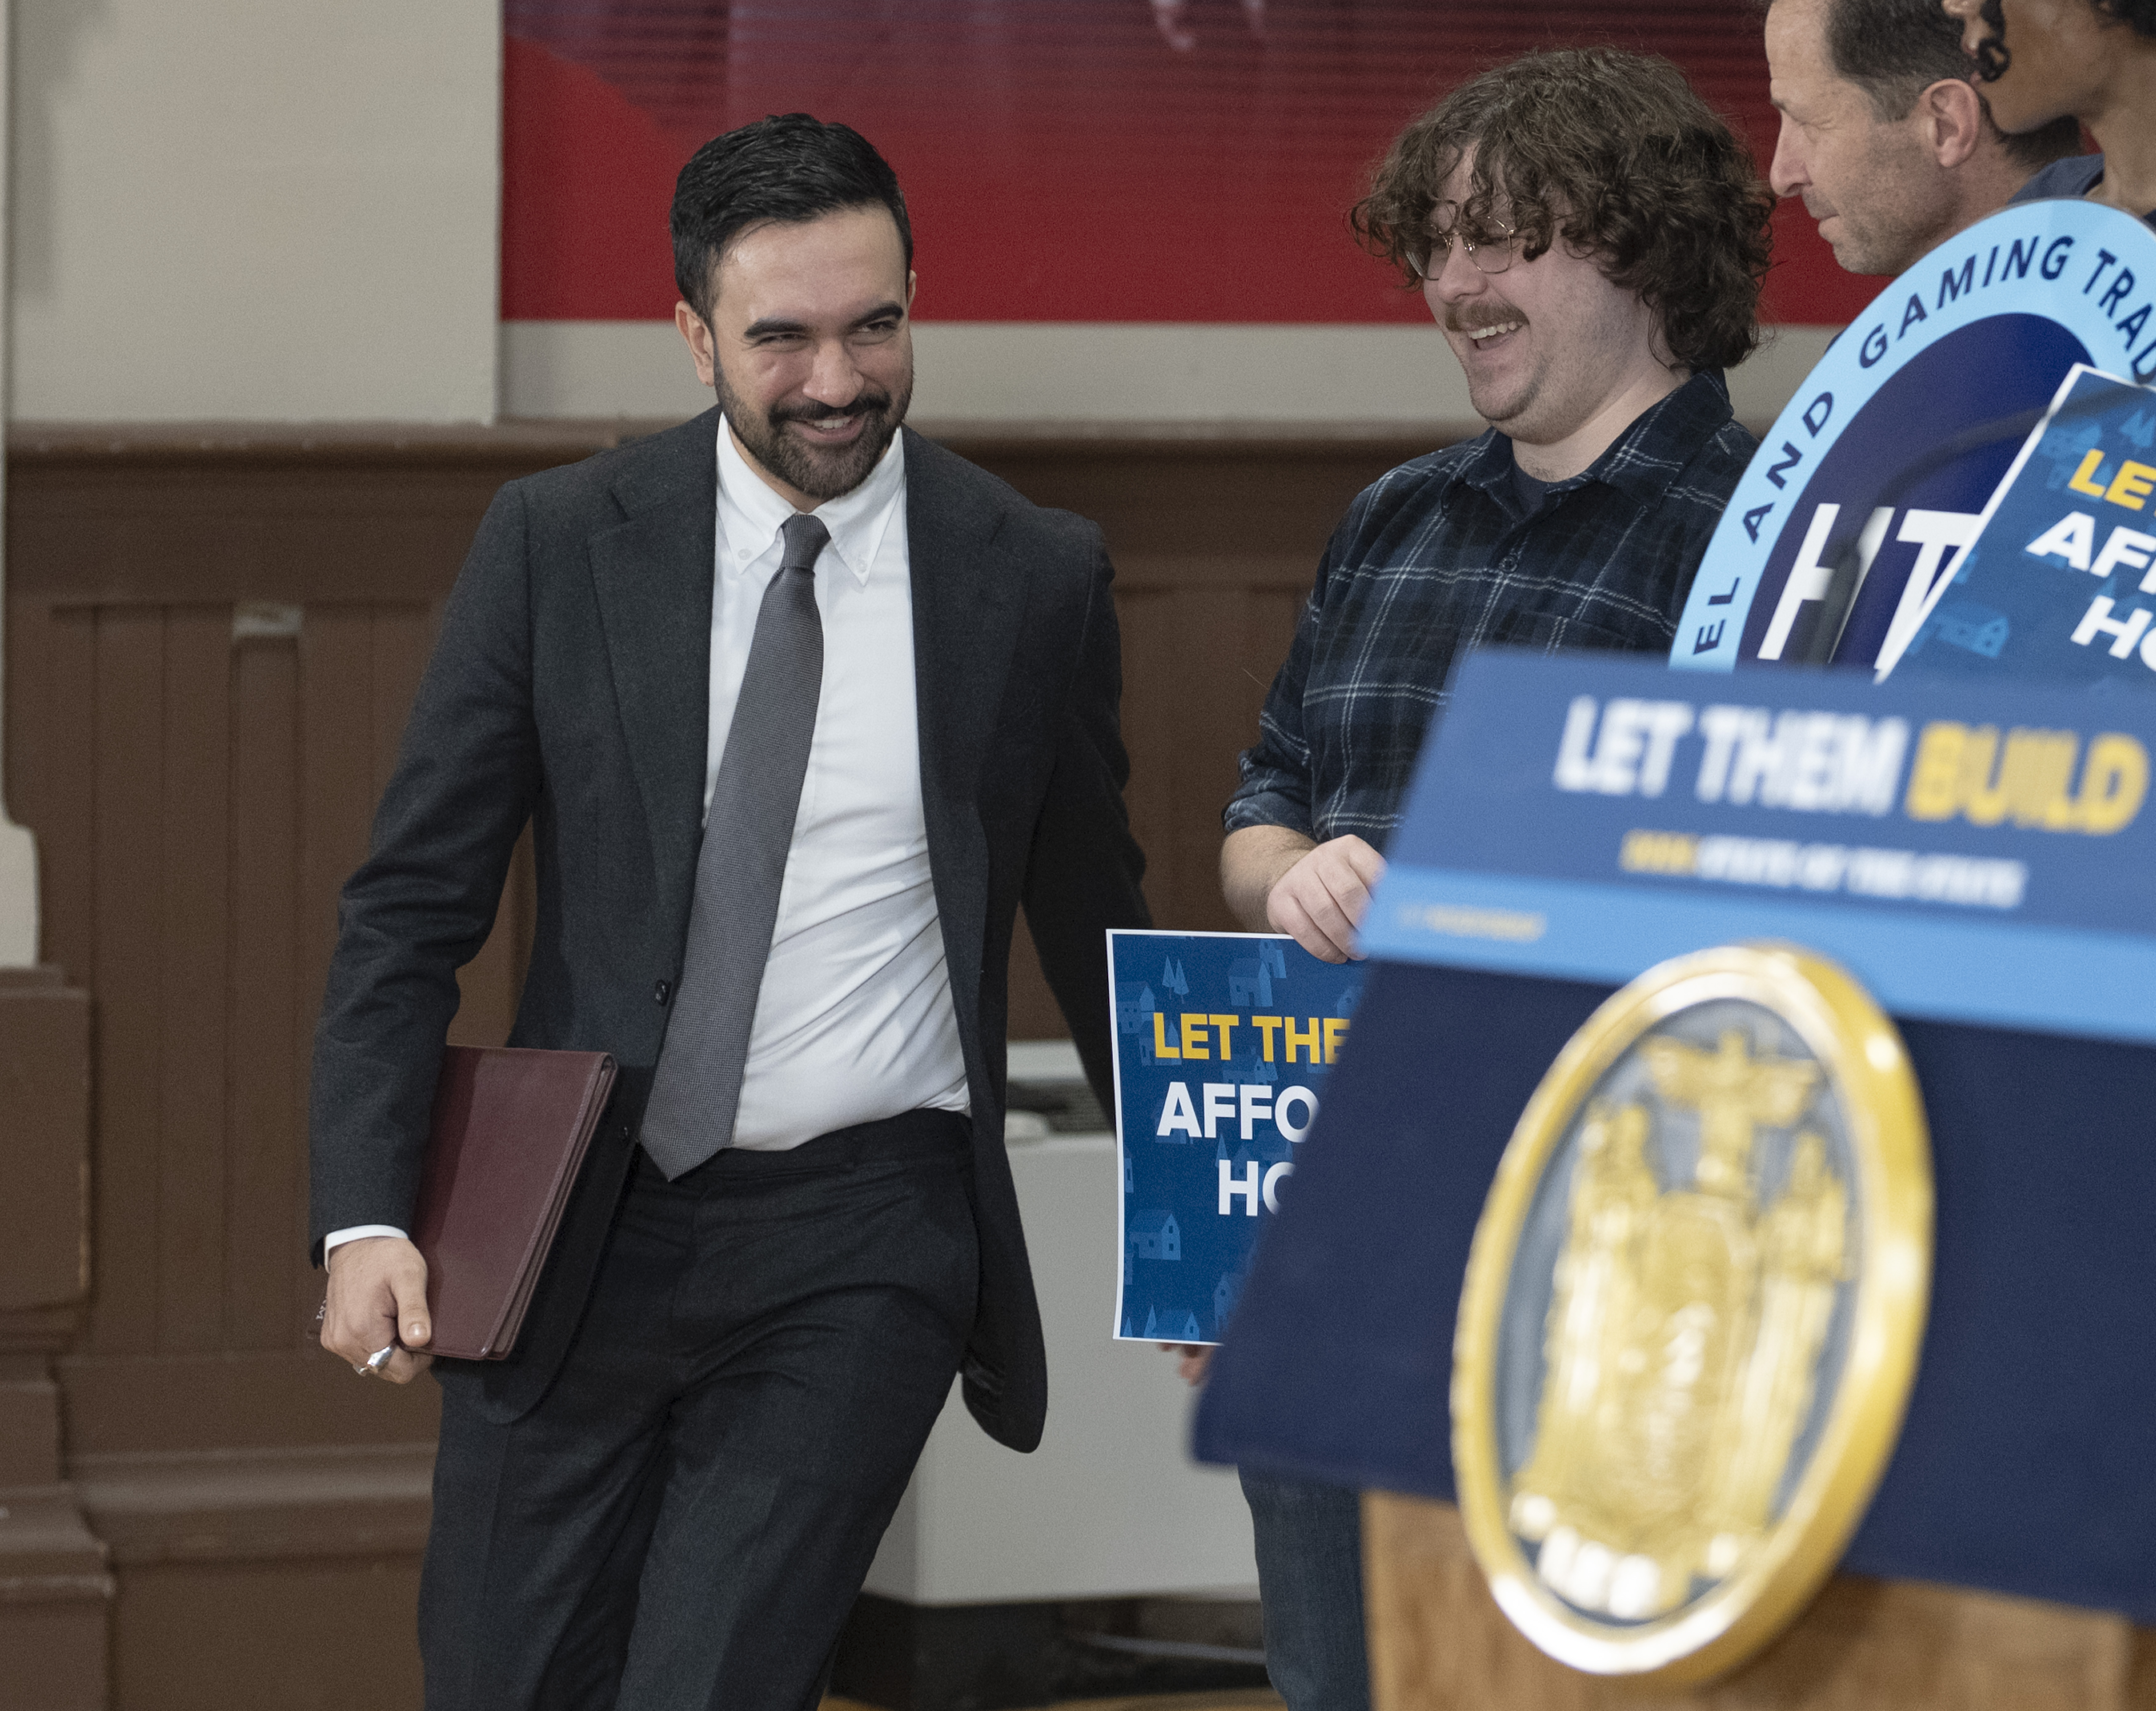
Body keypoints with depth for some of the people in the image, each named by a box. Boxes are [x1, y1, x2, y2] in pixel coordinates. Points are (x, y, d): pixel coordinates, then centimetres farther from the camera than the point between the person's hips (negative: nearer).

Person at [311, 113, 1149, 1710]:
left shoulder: (1037, 576, 1)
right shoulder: (557, 544, 0)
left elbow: (1092, 919, 14)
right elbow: (412, 905, 0)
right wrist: (368, 1218, -12)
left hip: (861, 1246, -1)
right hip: (578, 1224, 1)